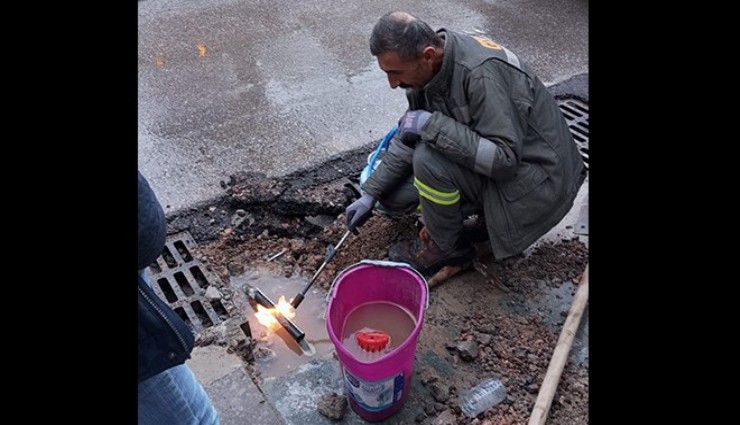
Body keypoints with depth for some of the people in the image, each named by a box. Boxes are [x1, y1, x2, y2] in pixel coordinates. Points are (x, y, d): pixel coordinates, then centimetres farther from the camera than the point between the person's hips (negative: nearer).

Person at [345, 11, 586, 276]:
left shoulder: (481, 74, -30)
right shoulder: (426, 68, -5)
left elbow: (504, 159, -31)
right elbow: (409, 137, 5)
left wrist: (431, 125, -31)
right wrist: (370, 194, 1)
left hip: (537, 181, -8)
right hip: (489, 162, 8)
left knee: (429, 158, -29)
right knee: (393, 192, 1)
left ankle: (447, 246, -3)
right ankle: (488, 215, 12)